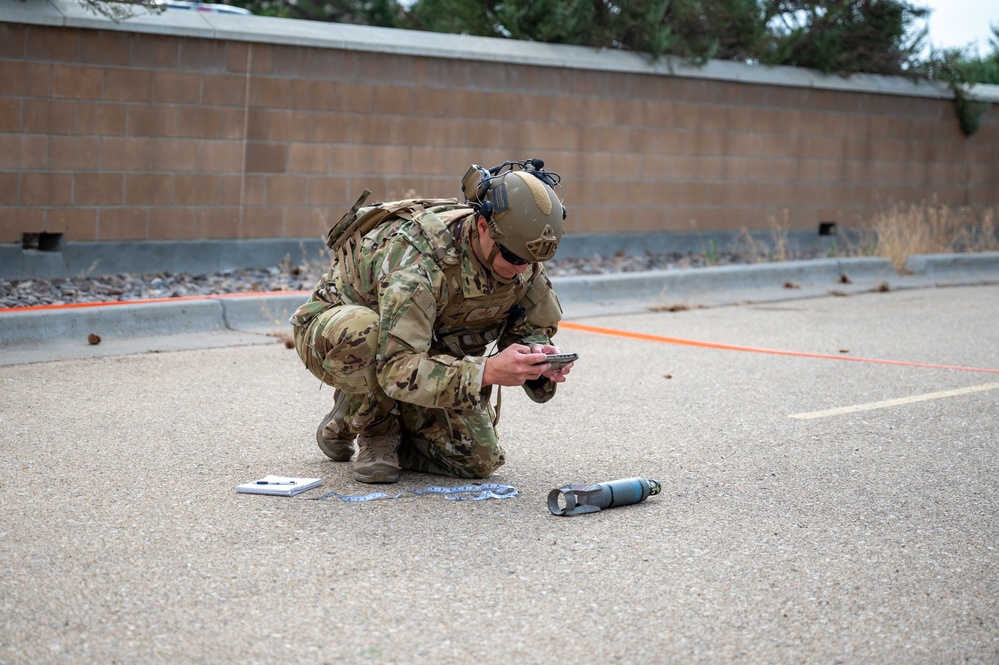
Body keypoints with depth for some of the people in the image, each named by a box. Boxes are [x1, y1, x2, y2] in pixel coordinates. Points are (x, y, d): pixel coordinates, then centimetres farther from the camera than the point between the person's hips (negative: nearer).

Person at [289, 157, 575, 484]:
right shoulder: (421, 252, -39)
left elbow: (531, 330, -1)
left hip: (424, 352, 6)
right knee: (360, 333, -43)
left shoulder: (524, 264, -18)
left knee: (478, 460, -6)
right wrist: (488, 370, -51)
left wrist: (542, 360, -26)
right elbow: (397, 369, -43)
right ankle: (375, 430, -11)